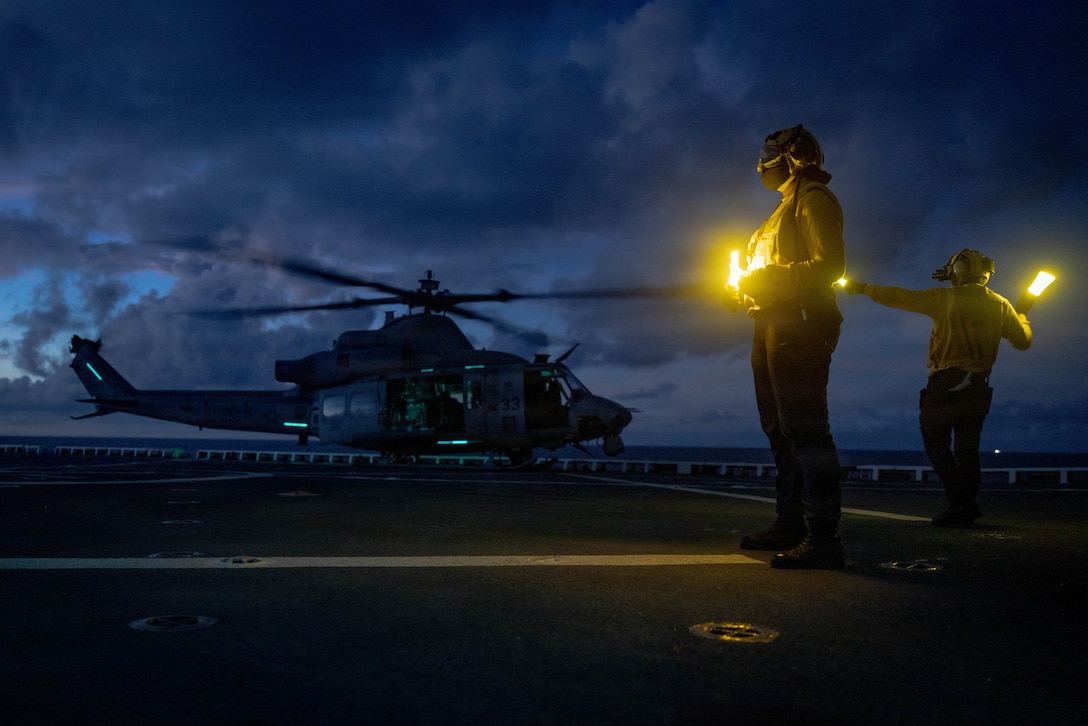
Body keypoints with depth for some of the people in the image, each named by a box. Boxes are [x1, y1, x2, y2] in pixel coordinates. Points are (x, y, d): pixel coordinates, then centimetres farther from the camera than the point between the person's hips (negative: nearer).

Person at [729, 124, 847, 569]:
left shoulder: (814, 199, -5)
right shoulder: (786, 207, 24)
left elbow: (830, 264, -16)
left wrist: (768, 278, -18)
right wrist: (746, 290, 13)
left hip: (798, 327, -11)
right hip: (773, 326, 11)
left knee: (804, 427, -15)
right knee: (779, 428, 13)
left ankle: (823, 537, -16)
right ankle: (789, 524, 21)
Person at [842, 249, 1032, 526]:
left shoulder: (946, 298, -5)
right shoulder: (1000, 305, 8)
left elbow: (900, 297, -2)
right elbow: (1023, 341, 14)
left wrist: (864, 288, 10)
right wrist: (1022, 313, 33)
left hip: (945, 384, -5)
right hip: (978, 387, 5)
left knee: (936, 443, 0)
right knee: (967, 449, 12)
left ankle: (961, 504, -11)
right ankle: (967, 508, 10)